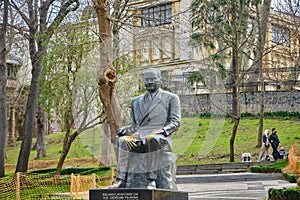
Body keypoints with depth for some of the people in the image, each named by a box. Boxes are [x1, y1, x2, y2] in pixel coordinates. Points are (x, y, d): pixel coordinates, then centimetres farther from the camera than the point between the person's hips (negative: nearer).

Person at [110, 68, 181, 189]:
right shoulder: (136, 101, 25)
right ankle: (121, 180, -36)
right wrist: (124, 130, -1)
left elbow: (175, 122, 3)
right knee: (122, 140, -29)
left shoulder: (170, 98, 12)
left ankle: (151, 180, -42)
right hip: (139, 136, 4)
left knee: (151, 140, -40)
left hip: (161, 138, -4)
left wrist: (162, 130, -17)